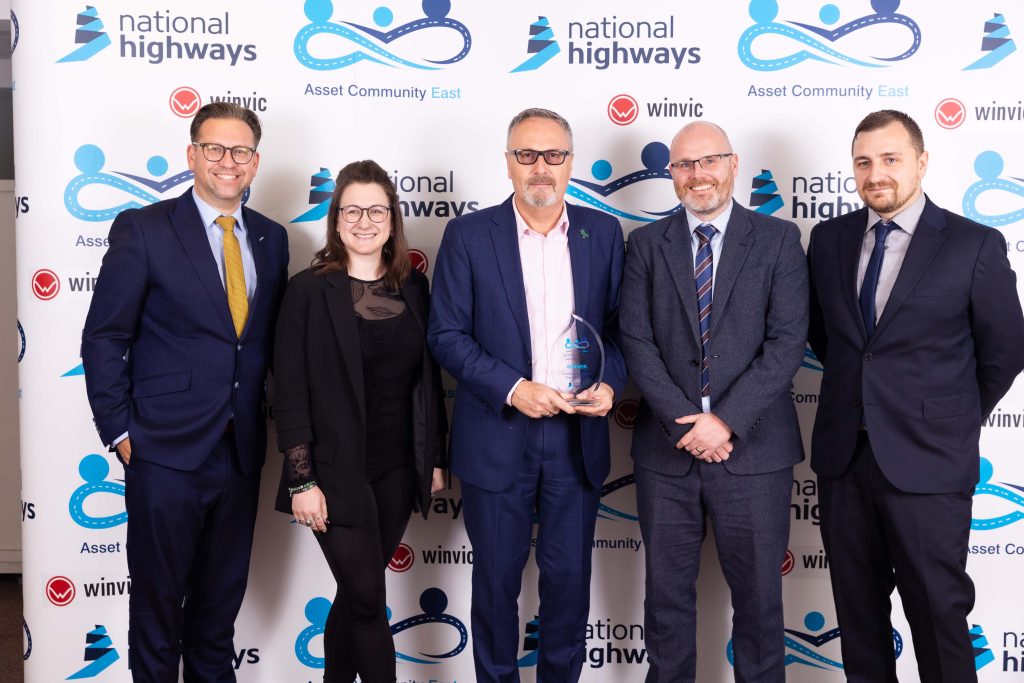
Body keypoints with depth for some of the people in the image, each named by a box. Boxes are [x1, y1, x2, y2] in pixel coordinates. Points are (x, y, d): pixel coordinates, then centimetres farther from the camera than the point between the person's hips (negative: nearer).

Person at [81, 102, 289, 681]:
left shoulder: (272, 238, 8)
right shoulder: (143, 229, -6)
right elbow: (104, 339, -6)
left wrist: (270, 417, 6)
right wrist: (120, 430, -8)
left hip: (242, 451, 5)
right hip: (167, 448, -4)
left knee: (223, 593, 17)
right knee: (158, 595, 9)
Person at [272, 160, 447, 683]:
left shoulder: (413, 286, 6)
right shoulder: (309, 290, -8)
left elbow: (429, 377, 11)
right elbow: (289, 392, -9)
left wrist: (435, 457, 11)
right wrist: (302, 482, -12)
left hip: (398, 470, 4)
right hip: (337, 472, -4)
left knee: (356, 595, 16)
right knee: (368, 600, 0)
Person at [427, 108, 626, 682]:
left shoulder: (603, 233, 4)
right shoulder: (469, 235, -3)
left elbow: (620, 324, 8)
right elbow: (447, 334, -6)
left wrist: (611, 383, -11)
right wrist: (512, 389, -17)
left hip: (578, 437, 2)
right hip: (497, 438, -1)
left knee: (569, 575, 12)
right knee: (497, 577, 11)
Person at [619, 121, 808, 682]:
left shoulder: (778, 240, 2)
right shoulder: (646, 244, 6)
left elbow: (786, 342, -7)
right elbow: (636, 342, -2)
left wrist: (727, 421, -15)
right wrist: (683, 421, -13)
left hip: (752, 448, -1)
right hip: (666, 448, 2)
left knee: (757, 592, 11)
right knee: (667, 593, 13)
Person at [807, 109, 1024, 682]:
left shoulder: (976, 246, -7)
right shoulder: (829, 238, 5)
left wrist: (955, 423, 6)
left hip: (926, 462, -4)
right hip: (843, 456, 4)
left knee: (938, 612, 5)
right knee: (857, 608, 15)